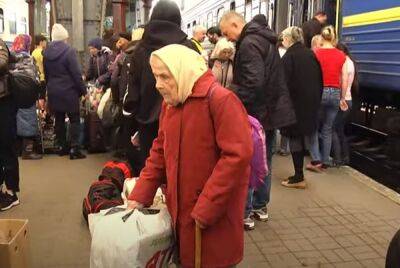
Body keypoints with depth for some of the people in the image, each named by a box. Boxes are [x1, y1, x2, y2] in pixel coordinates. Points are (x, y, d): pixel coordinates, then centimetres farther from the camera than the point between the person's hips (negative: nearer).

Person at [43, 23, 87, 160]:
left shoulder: (46, 52, 5)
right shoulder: (69, 51, -14)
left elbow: (46, 73, 11)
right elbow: (76, 73, -14)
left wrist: (50, 86, 19)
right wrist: (83, 90, -6)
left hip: (53, 91, 6)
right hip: (68, 91, -6)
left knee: (59, 119, 14)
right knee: (74, 119, 2)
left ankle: (62, 146, 21)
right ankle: (74, 149, -2)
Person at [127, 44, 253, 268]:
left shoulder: (220, 99, -18)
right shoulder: (170, 103, 7)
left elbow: (237, 155, -24)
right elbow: (160, 151, 13)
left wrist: (206, 208, -22)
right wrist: (140, 195, 5)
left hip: (214, 214, -6)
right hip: (181, 209, 7)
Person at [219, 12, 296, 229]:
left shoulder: (249, 44, -18)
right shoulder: (263, 38, 13)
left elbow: (253, 83, -27)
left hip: (257, 113, -10)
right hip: (272, 109, 10)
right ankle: (260, 207, 28)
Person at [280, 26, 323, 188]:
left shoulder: (289, 56, -11)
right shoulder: (311, 54, 10)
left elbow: (285, 82, -16)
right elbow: (319, 79, 13)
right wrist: (316, 101, 18)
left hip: (295, 102, -7)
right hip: (311, 102, 7)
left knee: (295, 137, 0)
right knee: (300, 136, 15)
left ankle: (299, 177, 4)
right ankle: (299, 174, 22)